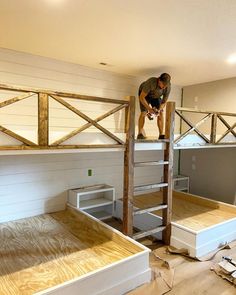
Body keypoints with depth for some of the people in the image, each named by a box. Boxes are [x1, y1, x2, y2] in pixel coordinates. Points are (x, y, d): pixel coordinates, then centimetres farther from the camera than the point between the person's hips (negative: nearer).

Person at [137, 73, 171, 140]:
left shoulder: (168, 87, -29)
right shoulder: (151, 82, -41)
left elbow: (164, 102, -19)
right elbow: (142, 97, -36)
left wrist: (159, 110, -38)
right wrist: (149, 108, -47)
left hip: (156, 96, 4)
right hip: (144, 93, -3)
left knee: (161, 113, -11)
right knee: (144, 112, -22)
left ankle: (161, 135, -8)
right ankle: (140, 134, -16)